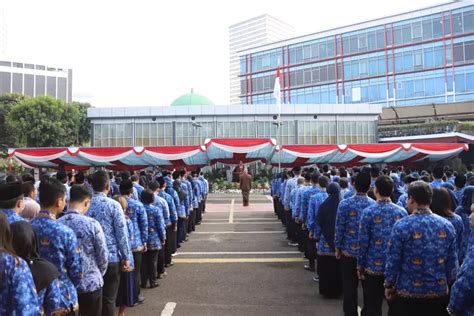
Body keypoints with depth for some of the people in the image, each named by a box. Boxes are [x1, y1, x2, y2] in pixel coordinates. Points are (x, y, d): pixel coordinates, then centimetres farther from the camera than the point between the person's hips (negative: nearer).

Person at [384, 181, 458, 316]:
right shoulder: (447, 225, -3)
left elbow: (393, 260, -12)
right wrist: (447, 284, 17)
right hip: (439, 292, 4)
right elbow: (452, 262, 3)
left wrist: (389, 285, 1)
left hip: (407, 292, -3)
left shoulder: (402, 225, -16)